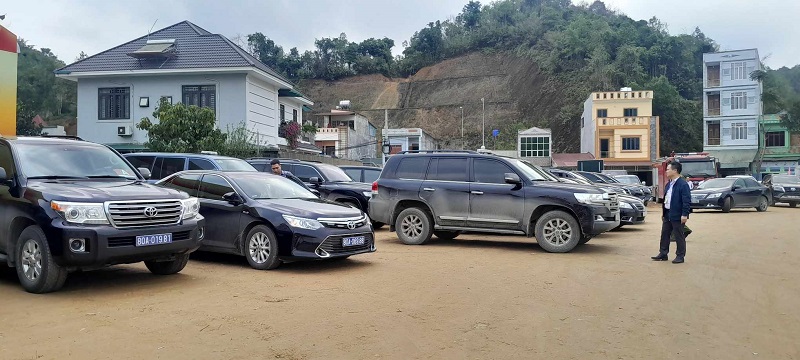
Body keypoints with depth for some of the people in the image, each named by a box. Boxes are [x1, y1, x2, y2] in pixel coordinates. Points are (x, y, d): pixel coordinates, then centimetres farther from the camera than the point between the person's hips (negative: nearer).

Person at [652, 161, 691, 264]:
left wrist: (684, 215, -22)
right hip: (667, 214, 9)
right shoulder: (668, 184, 13)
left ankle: (680, 256, 12)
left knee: (679, 236, 3)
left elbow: (687, 201, -19)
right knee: (664, 235, 13)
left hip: (677, 216, -9)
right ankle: (663, 254, 22)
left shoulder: (683, 184, -15)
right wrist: (664, 213, 18)